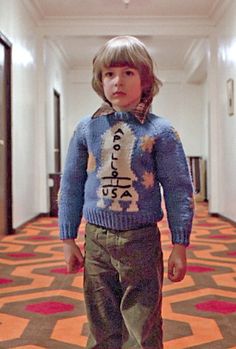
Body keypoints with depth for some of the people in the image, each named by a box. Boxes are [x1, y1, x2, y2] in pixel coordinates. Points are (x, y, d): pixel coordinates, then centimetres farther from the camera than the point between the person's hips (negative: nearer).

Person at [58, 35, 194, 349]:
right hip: (96, 240, 2)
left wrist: (179, 245, -4)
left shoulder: (160, 131, -4)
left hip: (142, 241, -2)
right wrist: (68, 239, 7)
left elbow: (178, 188, -2)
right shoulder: (86, 129, 2)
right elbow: (71, 185, 7)